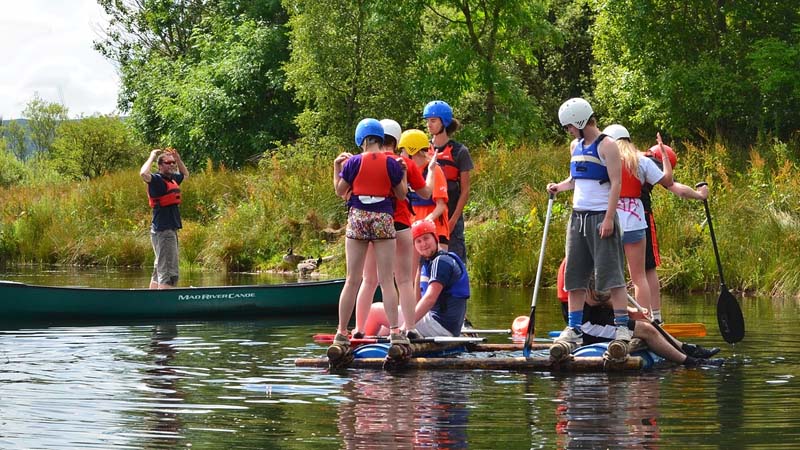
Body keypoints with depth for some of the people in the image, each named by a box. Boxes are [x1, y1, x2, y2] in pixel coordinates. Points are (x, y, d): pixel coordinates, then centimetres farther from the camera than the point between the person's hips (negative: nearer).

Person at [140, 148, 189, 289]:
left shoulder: (173, 179, 14)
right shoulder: (157, 179, -11)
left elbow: (185, 174, 36)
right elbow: (144, 173, -33)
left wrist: (178, 158, 20)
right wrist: (152, 157, -18)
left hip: (171, 229, 10)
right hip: (162, 231, -10)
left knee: (159, 270, 15)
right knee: (168, 272, -14)